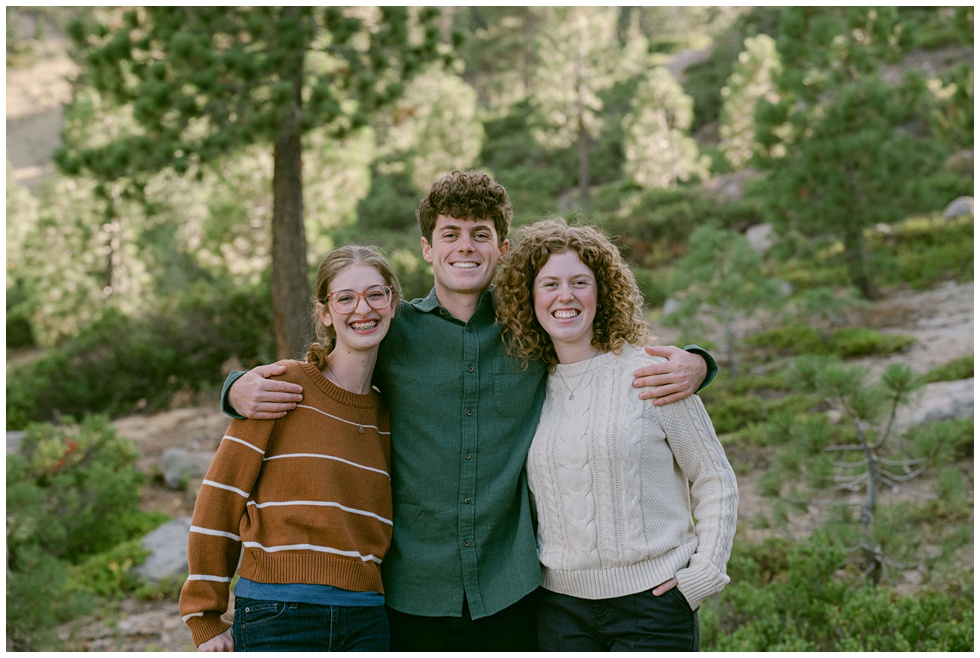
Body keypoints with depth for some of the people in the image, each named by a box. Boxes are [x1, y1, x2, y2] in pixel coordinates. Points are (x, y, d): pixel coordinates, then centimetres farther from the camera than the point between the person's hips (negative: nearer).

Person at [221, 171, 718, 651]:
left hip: (512, 593, 1)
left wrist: (691, 364, -8)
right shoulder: (390, 333, 2)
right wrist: (240, 389, -8)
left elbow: (631, 361, 14)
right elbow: (306, 379, 14)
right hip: (413, 595, 0)